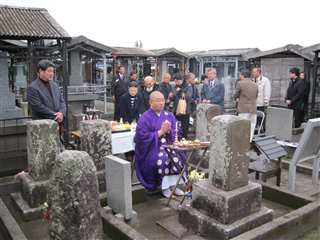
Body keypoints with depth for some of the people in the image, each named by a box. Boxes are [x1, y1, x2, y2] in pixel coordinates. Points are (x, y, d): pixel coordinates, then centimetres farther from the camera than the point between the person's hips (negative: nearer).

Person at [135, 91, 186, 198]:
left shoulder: (169, 115, 10)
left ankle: (174, 185, -8)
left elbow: (176, 133, 9)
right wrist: (161, 132, -15)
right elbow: (142, 137, -14)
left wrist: (168, 131, -14)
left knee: (178, 156, -20)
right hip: (151, 148, -5)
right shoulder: (145, 118, -6)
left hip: (168, 145, 5)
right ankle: (165, 187, -16)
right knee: (163, 158, -30)